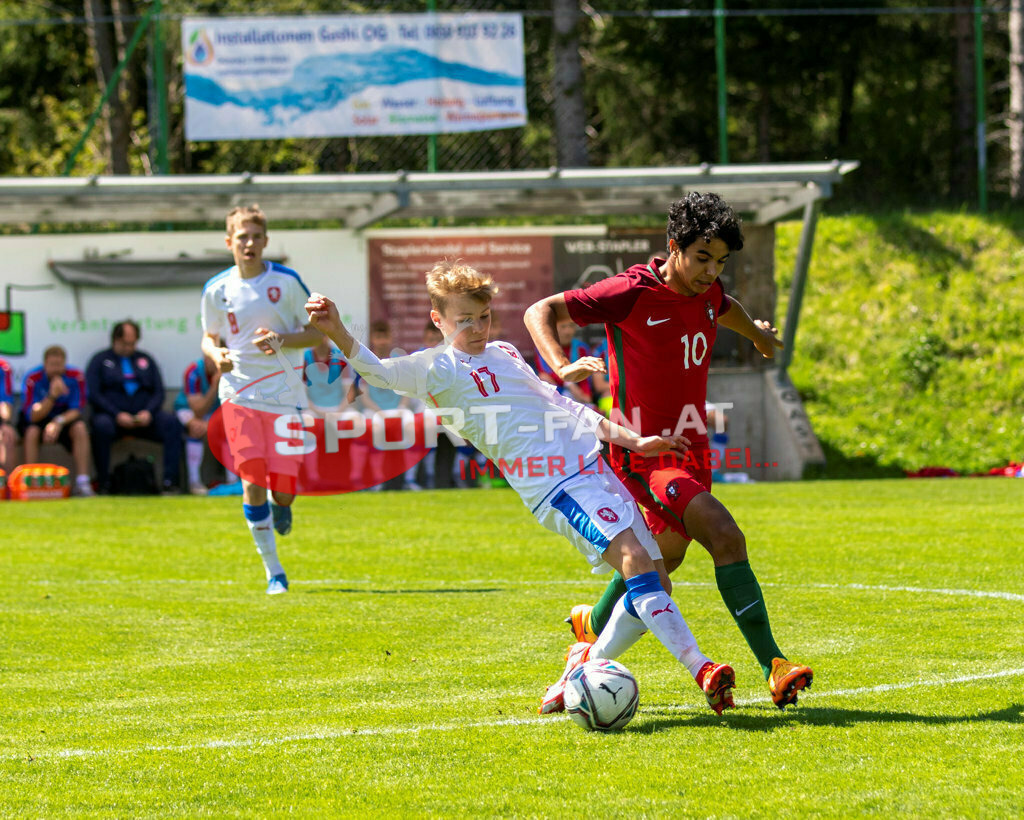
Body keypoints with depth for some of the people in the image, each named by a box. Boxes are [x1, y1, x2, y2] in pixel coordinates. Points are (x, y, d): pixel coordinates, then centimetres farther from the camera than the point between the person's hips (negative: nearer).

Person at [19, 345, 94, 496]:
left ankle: (82, 482, -28)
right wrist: (52, 396, -40)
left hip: (65, 417, 2)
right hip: (37, 419, -2)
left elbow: (76, 410, -15)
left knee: (80, 428, -28)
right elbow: (32, 416, -27)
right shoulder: (32, 379, -22)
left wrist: (59, 422, -35)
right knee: (32, 431, -33)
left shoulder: (75, 377, -15)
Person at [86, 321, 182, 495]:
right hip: (112, 417, -3)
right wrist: (117, 415, -14)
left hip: (144, 417, 3)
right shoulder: (100, 360, 11)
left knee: (171, 422, -26)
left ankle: (170, 482, -29)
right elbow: (93, 394, -1)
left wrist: (148, 412, -9)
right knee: (102, 426, -37)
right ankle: (103, 484, -30)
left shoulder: (145, 360, 21)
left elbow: (159, 392, 13)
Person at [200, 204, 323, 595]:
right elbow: (209, 338, 16)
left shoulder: (286, 281, -2)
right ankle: (273, 572, -1)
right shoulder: (216, 290, 3)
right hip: (239, 394, 1)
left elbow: (316, 333, 3)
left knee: (284, 482, -6)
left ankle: (281, 505, 36)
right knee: (252, 479, -11)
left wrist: (282, 340, -16)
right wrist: (216, 353, -7)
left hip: (284, 392, 0)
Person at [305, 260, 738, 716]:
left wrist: (634, 442, 24)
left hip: (595, 469, 8)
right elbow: (381, 373, -18)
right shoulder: (439, 368, 0)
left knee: (654, 580, 4)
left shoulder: (504, 354, 22)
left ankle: (587, 667, 16)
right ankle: (701, 671, -29)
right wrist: (336, 332, -36)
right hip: (556, 486, -8)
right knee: (634, 558, -24)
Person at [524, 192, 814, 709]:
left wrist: (756, 333, 53)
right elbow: (540, 313, -17)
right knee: (725, 536, -24)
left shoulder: (706, 292, 4)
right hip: (645, 452, -8)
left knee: (665, 554, 20)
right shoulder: (633, 292, -17)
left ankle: (593, 625, 47)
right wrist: (563, 366, -35)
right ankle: (773, 668, -25)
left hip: (691, 449, 8)